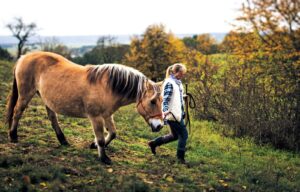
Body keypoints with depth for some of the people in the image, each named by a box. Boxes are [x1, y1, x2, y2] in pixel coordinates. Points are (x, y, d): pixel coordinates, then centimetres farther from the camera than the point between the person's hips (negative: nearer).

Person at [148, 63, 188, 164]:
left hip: (178, 114, 10)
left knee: (175, 135, 17)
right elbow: (165, 98, -21)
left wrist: (182, 112, 28)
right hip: (172, 114, -10)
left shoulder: (178, 82, 14)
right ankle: (180, 157, 4)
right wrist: (165, 110, -35)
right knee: (183, 134, -5)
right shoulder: (169, 83, -14)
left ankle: (154, 143, 29)